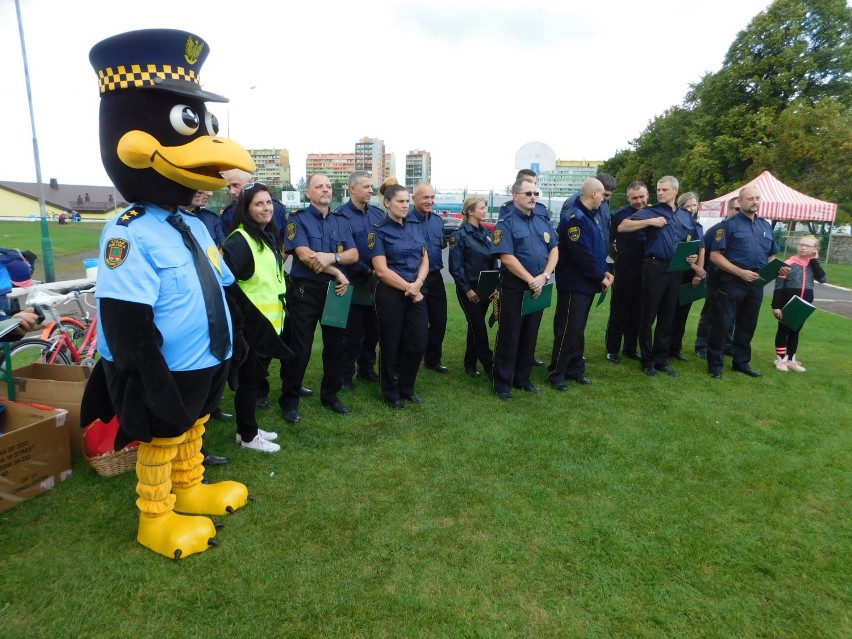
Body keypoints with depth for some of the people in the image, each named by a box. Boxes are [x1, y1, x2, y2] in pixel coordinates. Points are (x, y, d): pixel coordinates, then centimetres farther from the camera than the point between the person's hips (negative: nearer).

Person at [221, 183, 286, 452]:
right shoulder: (239, 241, -17)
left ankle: (249, 428, 30)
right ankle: (248, 436, 17)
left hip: (267, 320, 8)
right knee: (249, 376, 2)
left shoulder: (270, 236, 11)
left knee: (256, 374, 16)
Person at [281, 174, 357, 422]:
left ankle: (330, 394, 27)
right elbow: (304, 255, -15)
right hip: (305, 290, -4)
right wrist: (338, 273, -15)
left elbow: (353, 254, 0)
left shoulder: (341, 221, 11)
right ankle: (289, 401, 13)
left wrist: (332, 257, -20)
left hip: (335, 290, 5)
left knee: (335, 345, 11)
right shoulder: (297, 219, -2)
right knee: (299, 348, 0)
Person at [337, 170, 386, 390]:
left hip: (377, 280, 5)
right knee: (353, 330, 3)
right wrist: (368, 272, -16)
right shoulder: (341, 216, -9)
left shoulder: (378, 213, 8)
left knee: (373, 327, 13)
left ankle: (366, 368, 30)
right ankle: (346, 374, 16)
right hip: (354, 281, -5)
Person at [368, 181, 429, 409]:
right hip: (390, 294, -5)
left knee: (418, 343, 7)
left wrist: (417, 284, -11)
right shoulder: (378, 231, -7)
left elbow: (425, 258, 7)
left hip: (416, 293, 5)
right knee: (391, 345, 5)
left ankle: (406, 388, 27)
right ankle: (391, 393, 22)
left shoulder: (417, 225, 9)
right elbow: (382, 270, -13)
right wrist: (409, 289, -13)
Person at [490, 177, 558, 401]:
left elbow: (554, 250, 6)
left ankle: (523, 378, 26)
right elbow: (507, 258, -16)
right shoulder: (506, 223, -8)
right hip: (514, 287, -6)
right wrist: (531, 280, -16)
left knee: (530, 335, 13)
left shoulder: (544, 221, 11)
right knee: (509, 336, 0)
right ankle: (502, 384, 10)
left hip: (538, 287, 6)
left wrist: (544, 276, -10)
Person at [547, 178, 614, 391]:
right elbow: (583, 254, -24)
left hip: (587, 284, 10)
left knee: (578, 330, 16)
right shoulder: (575, 218, -19)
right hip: (574, 285, -10)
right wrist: (600, 277, -15)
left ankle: (575, 369, 26)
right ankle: (556, 373, 7)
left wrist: (604, 271, 3)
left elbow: (599, 248, 17)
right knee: (568, 331, -3)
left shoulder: (590, 216, 14)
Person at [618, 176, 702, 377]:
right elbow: (622, 227, -12)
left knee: (667, 317, 11)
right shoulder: (651, 211, -1)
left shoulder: (686, 216, 14)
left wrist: (694, 257, 1)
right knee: (649, 315, 1)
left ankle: (662, 359, 21)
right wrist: (650, 222, -18)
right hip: (655, 267, -5)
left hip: (676, 269, 5)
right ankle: (648, 361, 11)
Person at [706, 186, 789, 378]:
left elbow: (770, 256, 20)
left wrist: (779, 268, -2)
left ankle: (741, 362, 26)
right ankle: (715, 364, 8)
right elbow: (715, 255, -12)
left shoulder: (766, 226, 13)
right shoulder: (729, 224, -6)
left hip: (756, 284, 6)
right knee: (722, 323, -1)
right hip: (732, 282, -6)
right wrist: (740, 272, -20)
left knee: (748, 324, 14)